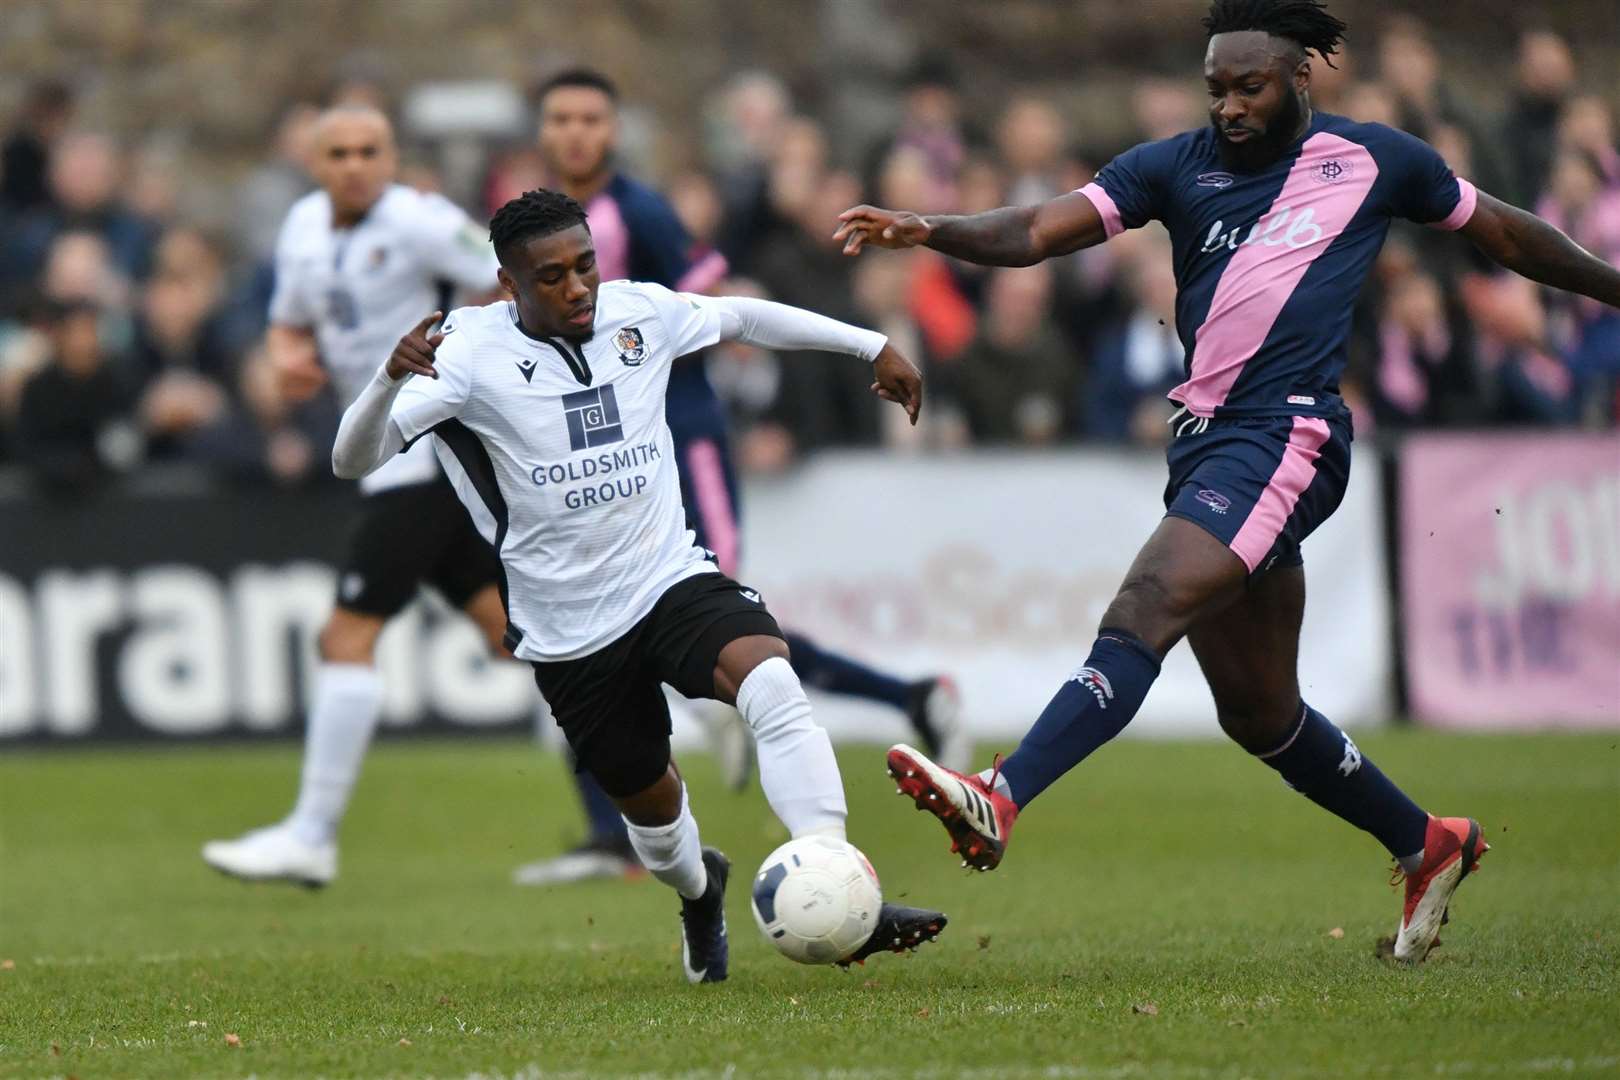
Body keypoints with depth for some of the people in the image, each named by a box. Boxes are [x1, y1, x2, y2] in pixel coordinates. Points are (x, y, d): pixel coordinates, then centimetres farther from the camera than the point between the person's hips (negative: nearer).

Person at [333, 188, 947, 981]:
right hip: (571, 634, -1)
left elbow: (745, 318, 18)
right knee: (649, 798, 13)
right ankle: (698, 894, 51)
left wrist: (872, 347, 21)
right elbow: (352, 462, -22)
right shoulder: (472, 351, -15)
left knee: (773, 684, -29)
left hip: (673, 580, 1)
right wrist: (391, 379, -43)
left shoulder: (639, 313, -3)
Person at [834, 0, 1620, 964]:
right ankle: (1430, 845, 33)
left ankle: (999, 803, -38)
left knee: (1143, 615, -25)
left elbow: (1501, 231, 22)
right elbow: (1037, 232, 2)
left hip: (1286, 437, -6)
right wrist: (929, 231, -16)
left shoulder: (1375, 160, 6)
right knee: (1259, 712, 14)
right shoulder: (1180, 166, 12)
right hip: (1205, 442, 6)